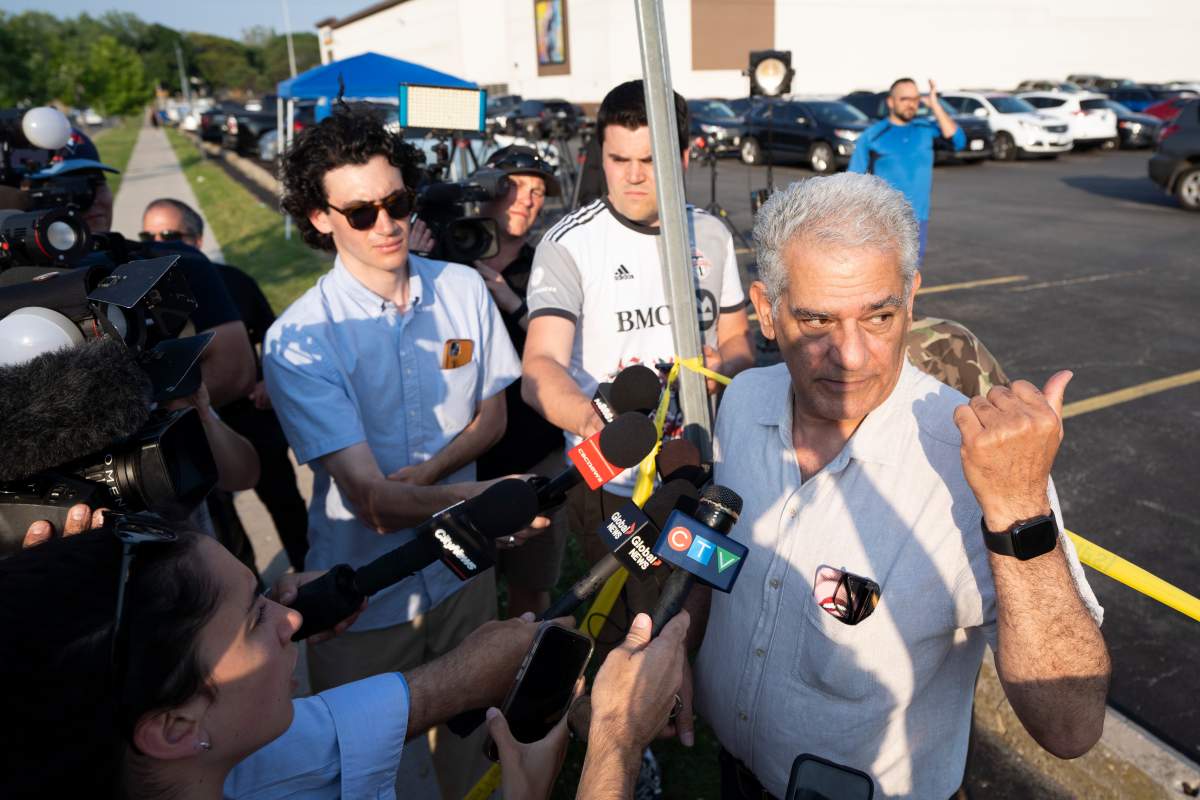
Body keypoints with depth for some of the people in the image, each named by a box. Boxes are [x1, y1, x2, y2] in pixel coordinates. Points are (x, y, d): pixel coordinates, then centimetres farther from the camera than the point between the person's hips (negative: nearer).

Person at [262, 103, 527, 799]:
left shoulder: (464, 289, -5)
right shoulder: (296, 341, -19)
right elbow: (374, 501, -24)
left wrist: (427, 472, -14)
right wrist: (485, 494, -41)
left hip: (462, 569, 4)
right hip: (367, 601, -3)